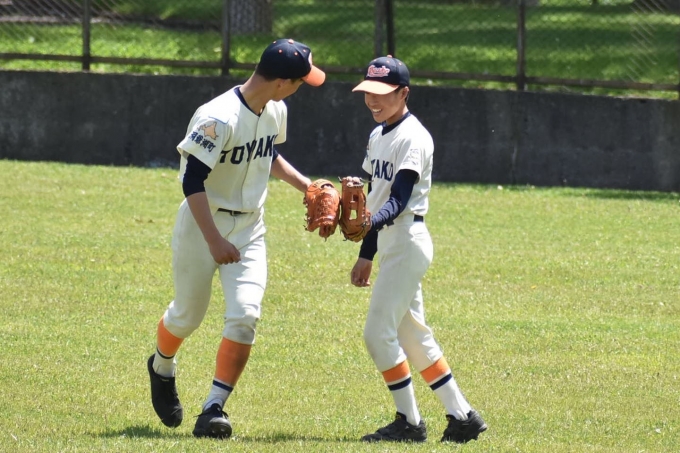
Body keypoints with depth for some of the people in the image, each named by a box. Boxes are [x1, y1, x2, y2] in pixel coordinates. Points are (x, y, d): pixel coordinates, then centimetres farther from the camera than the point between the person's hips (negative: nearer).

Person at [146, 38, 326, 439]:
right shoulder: (220, 118, -26)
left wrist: (305, 185, 9)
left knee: (245, 315, -12)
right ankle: (162, 369, 42)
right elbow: (192, 182, -26)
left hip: (249, 227, 6)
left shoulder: (276, 112, 0)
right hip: (203, 223, -5)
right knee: (188, 315, 9)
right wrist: (214, 241, -31)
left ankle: (214, 409, -10)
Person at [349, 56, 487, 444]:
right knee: (413, 336, 12)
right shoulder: (378, 136, 14)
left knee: (379, 333, -10)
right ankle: (461, 416, 16)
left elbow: (399, 200, -24)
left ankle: (409, 422, -3)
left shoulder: (413, 137, -14)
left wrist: (373, 221, -42)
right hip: (389, 243, 10)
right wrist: (366, 255, 21)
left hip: (408, 241, -10)